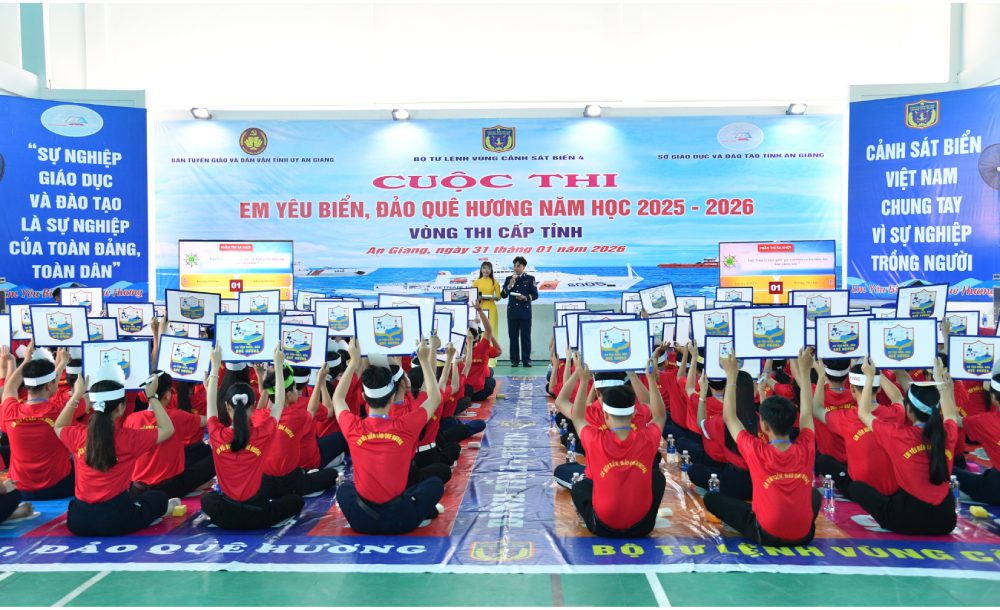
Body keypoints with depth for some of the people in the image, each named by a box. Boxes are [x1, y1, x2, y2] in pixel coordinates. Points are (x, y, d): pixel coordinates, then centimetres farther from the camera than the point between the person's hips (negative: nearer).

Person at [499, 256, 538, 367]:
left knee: (525, 336, 0)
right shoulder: (509, 279, 11)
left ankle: (526, 360, 4)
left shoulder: (530, 278, 4)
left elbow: (535, 295, 1)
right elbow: (503, 295, 6)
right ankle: (514, 360, 7)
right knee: (513, 336, 3)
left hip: (525, 311, -2)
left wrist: (525, 298, -16)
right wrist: (510, 285, -8)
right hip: (512, 312, 2)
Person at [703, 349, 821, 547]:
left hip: (767, 536, -3)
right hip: (804, 535, 3)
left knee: (711, 498, 7)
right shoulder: (805, 449, -7)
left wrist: (732, 376, -1)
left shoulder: (757, 452, -16)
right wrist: (804, 371, 16)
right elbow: (807, 412, 10)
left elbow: (729, 417, -3)